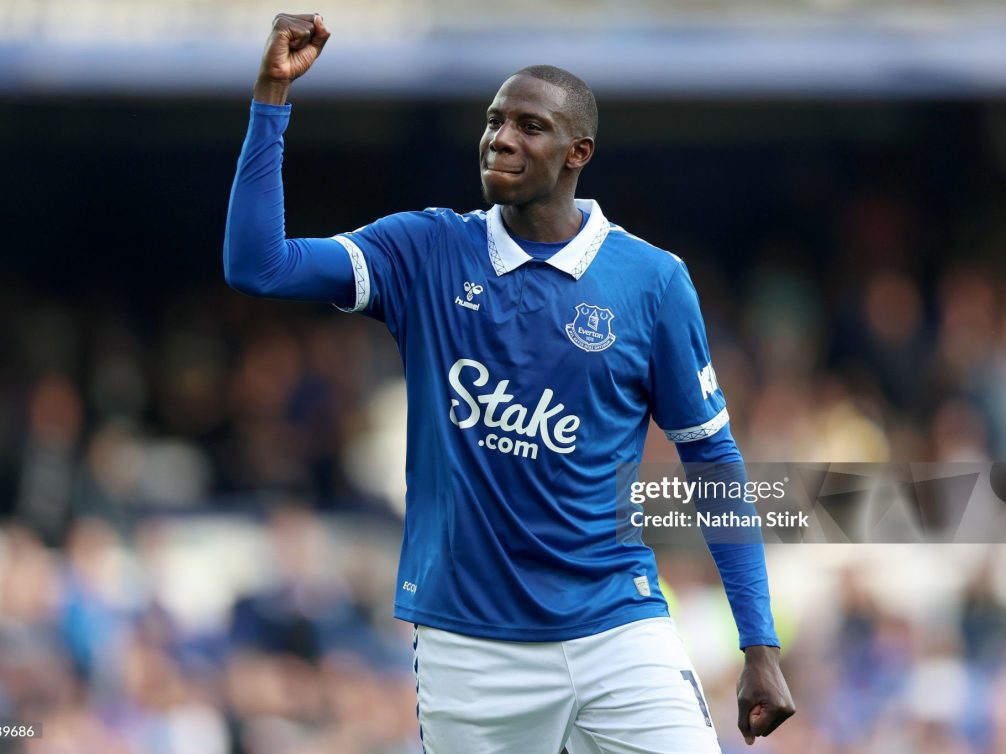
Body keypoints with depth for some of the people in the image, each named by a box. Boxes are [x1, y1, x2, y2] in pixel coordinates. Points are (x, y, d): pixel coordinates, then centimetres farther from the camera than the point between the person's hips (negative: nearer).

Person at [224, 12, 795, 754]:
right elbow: (255, 265, -7)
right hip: (469, 648, 1)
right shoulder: (424, 254, 2)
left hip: (615, 630, -1)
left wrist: (761, 645, 0)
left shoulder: (652, 282, 0)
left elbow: (711, 462, 4)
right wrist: (273, 93, -13)